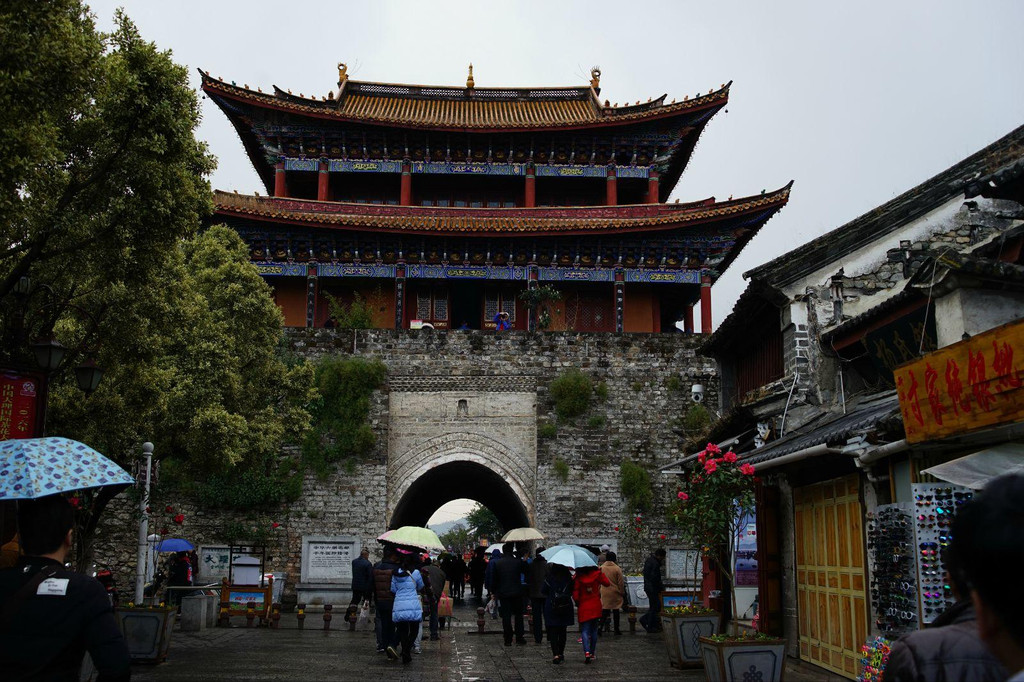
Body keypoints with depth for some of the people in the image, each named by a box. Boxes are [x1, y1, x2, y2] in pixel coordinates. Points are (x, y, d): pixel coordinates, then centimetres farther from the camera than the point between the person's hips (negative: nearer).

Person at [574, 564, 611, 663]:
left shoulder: (578, 577, -11)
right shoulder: (597, 574, -6)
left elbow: (575, 593, -11)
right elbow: (607, 583, 4)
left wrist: (577, 603, 6)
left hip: (583, 607, -2)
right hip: (596, 607, 2)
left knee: (584, 630, 0)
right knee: (594, 629, 15)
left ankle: (587, 652, -19)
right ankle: (592, 653, 20)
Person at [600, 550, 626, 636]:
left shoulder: (601, 568, -1)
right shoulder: (617, 569, -11)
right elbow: (621, 583, -7)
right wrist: (622, 593, 4)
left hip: (604, 593, 2)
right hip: (615, 593, -2)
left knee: (604, 610, 7)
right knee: (616, 610, 8)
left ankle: (600, 627, -5)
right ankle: (616, 629, 13)